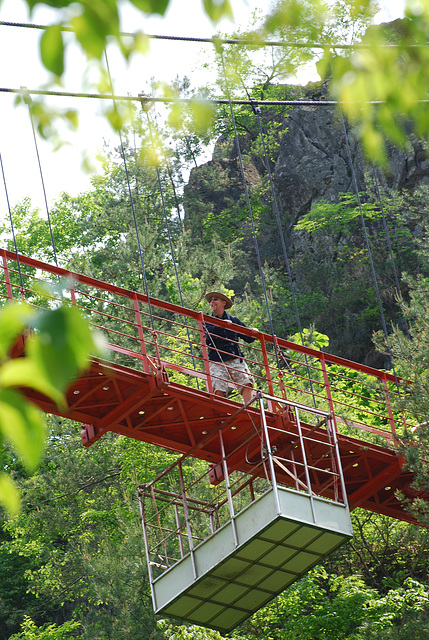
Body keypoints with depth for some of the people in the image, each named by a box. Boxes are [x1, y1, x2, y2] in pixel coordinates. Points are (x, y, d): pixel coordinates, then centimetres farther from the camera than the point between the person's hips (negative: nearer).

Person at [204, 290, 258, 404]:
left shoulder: (233, 320, 22)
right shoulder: (208, 321, 17)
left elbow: (248, 338, 21)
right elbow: (208, 333, -7)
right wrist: (221, 325, -24)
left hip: (235, 359, 1)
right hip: (217, 362, -1)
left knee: (246, 383, -20)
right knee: (219, 391, -17)